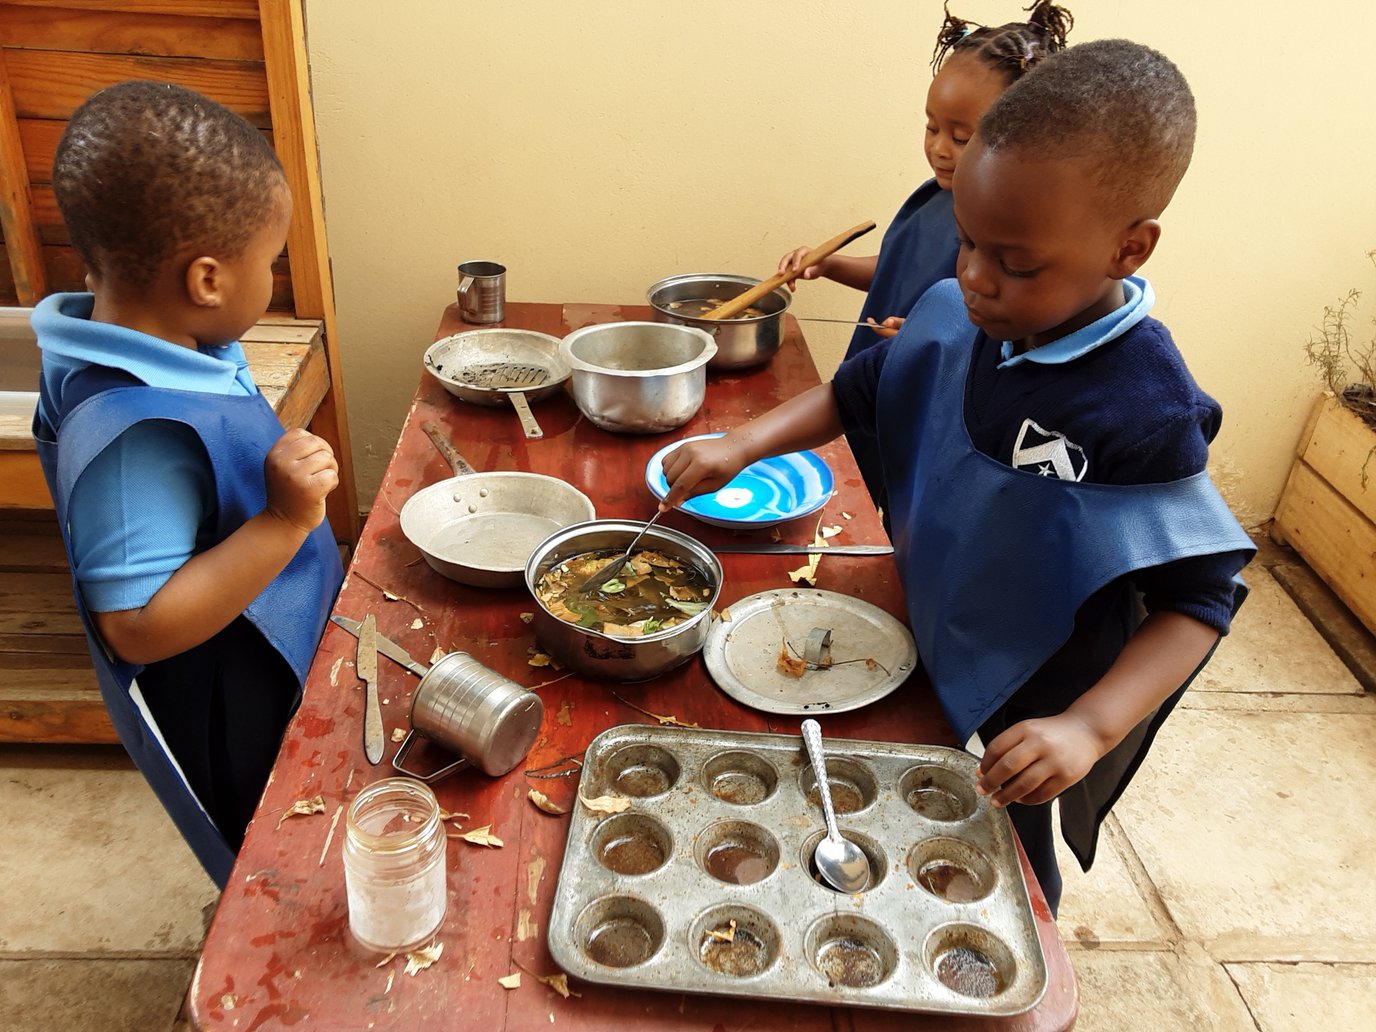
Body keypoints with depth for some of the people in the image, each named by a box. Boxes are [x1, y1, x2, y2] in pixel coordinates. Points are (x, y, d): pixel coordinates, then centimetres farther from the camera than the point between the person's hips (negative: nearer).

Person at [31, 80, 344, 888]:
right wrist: (286, 521, -39)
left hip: (273, 680, 9)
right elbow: (139, 626, -37)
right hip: (232, 729, -9)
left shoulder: (175, 349, -6)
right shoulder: (137, 431, -36)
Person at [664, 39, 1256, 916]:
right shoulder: (955, 317, -14)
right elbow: (855, 393, 1)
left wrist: (1089, 728, -35)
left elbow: (1200, 599, -25)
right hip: (923, 645, 5)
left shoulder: (1145, 410, -31)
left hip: (1027, 715, -5)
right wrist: (743, 445, -13)